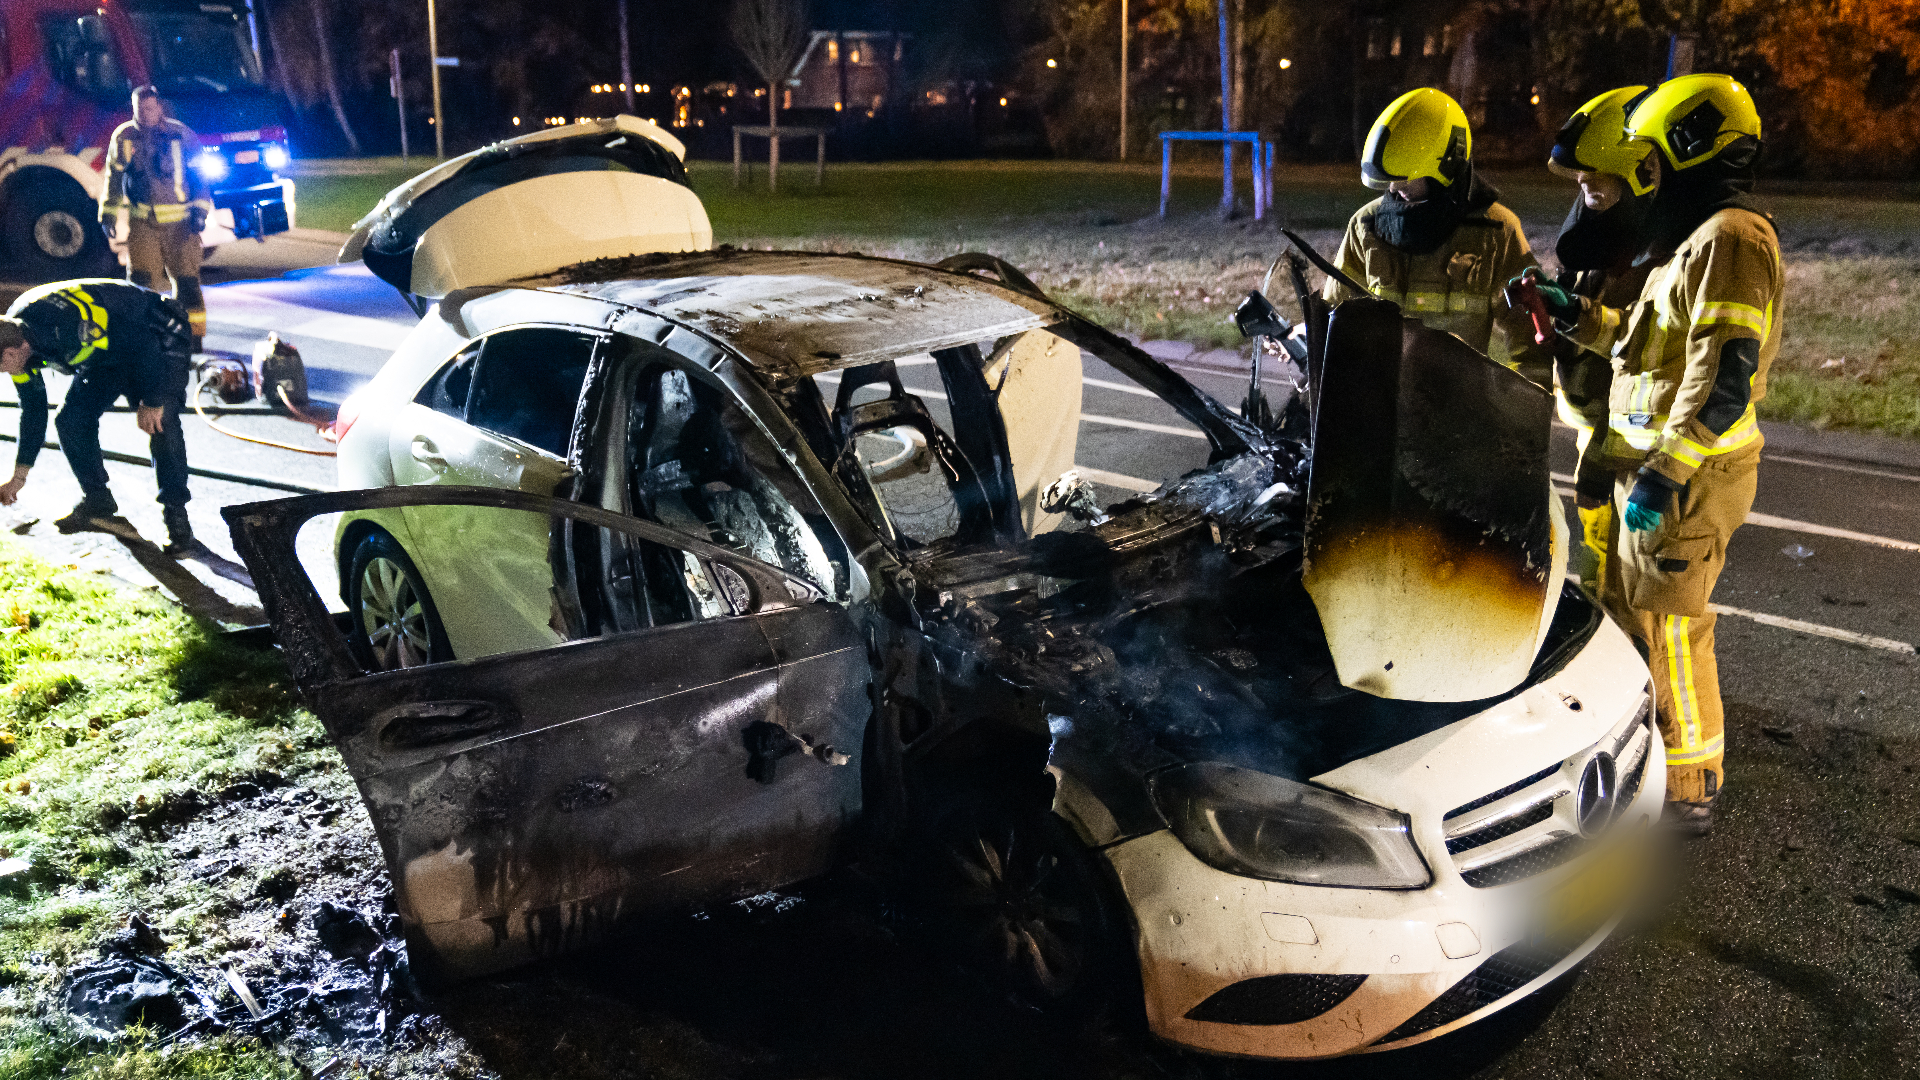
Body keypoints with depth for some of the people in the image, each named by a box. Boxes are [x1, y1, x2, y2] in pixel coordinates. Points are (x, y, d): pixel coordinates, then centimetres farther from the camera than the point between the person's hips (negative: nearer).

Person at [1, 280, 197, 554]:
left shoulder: (67, 323, -38)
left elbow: (143, 343, -30)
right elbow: (33, 409, 6)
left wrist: (152, 401, -23)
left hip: (159, 339, -8)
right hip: (107, 354, 8)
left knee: (160, 424, -25)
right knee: (71, 422, -6)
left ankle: (176, 513, -15)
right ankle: (97, 501, 14)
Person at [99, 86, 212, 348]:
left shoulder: (180, 134, 1)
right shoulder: (124, 137, 6)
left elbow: (198, 173, 5)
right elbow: (114, 177, 13)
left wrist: (200, 209, -3)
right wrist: (108, 213, 8)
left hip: (180, 221, -1)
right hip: (142, 222, 1)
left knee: (186, 280, 1)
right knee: (140, 280, -7)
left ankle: (193, 336, 12)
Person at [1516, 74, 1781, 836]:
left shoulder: (1729, 238, -16)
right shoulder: (1697, 239, 17)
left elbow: (1725, 378, -24)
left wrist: (1665, 474, -26)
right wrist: (1578, 316, 13)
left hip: (1685, 478, -10)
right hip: (1657, 463, 10)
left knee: (1669, 627, -3)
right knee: (1625, 608, 19)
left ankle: (1689, 791, 9)